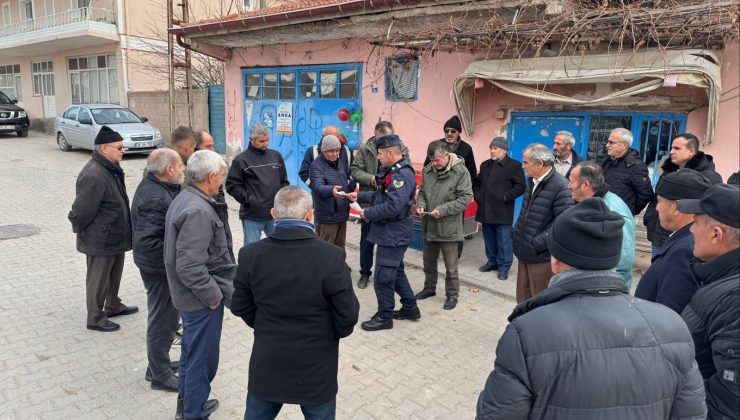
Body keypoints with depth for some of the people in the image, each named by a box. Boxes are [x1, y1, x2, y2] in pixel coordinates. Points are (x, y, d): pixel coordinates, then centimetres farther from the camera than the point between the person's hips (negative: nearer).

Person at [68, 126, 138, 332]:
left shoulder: (112, 168, 4)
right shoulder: (93, 176, -28)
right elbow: (82, 209, -23)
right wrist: (78, 229, -6)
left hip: (116, 235, 9)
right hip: (100, 240, -9)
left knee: (114, 274, 24)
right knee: (98, 279, 6)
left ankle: (113, 306, 42)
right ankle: (95, 319, 21)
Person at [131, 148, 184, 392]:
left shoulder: (157, 185, 5)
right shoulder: (154, 198, -27)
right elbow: (148, 242, -31)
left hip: (162, 265, 10)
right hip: (159, 269, -10)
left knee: (166, 317, 23)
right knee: (163, 321, 4)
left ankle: (160, 364, 40)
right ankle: (160, 376, 21)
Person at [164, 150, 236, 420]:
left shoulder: (185, 198, 6)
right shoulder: (199, 211, -26)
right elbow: (189, 266, -31)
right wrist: (214, 295, -20)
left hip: (190, 295, 10)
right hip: (202, 298, -10)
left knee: (192, 351, 24)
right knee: (202, 357, 6)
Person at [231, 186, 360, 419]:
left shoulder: (250, 254, -13)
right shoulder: (332, 257, -22)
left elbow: (240, 307, -1)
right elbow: (348, 315, -14)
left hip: (267, 363, 3)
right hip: (316, 367, -2)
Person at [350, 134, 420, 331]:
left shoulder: (402, 175, -22)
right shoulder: (394, 171, 11)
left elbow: (393, 206, -30)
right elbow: (382, 195, 21)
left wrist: (367, 213, -18)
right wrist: (359, 195, 14)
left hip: (393, 233, -11)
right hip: (391, 231, 11)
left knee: (384, 276, 0)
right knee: (396, 271, 20)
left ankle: (384, 317, 14)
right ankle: (410, 308, 32)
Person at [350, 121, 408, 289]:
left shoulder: (402, 149, -5)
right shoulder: (365, 149, -4)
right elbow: (355, 170, -4)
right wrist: (371, 178, -21)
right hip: (369, 201, 1)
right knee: (367, 240, 13)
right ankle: (365, 273, 29)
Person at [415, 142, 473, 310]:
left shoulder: (460, 171, -14)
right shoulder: (427, 170, 2)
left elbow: (466, 198, -16)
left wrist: (443, 210, -23)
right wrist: (421, 205, -8)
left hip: (449, 227, -5)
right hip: (429, 225, 6)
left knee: (451, 266, 7)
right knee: (429, 262, 21)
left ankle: (452, 295, 23)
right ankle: (429, 288, 40)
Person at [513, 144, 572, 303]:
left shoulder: (561, 187, -19)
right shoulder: (533, 181, 9)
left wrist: (537, 243, -20)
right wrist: (517, 234, 10)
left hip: (542, 258, -8)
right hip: (525, 254, 8)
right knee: (523, 302, 18)